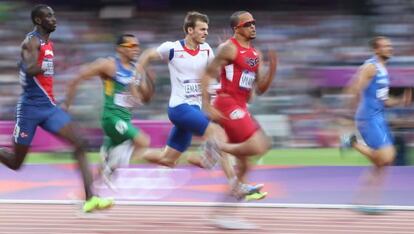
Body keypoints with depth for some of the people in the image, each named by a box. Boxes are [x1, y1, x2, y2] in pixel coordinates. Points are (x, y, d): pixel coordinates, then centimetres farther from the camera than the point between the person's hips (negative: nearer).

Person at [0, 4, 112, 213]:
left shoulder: (47, 43, 15)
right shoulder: (32, 41, -12)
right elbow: (29, 69, -29)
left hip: (49, 107, 8)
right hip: (30, 107, -8)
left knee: (79, 145, -10)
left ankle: (90, 198, -17)